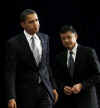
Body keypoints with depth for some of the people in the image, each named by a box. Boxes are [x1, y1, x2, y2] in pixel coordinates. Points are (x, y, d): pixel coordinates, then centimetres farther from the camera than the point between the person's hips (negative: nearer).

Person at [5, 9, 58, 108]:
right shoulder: (13, 43, -10)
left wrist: (53, 87, 15)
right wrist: (11, 97, -22)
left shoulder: (44, 38, 7)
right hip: (26, 92, -3)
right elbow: (10, 72, -13)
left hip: (45, 89, 3)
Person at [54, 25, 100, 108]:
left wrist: (82, 85, -14)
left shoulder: (89, 52, -2)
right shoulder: (59, 57, 10)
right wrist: (63, 87, -7)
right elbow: (57, 78, 14)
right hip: (67, 100, 3)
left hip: (85, 99, -3)